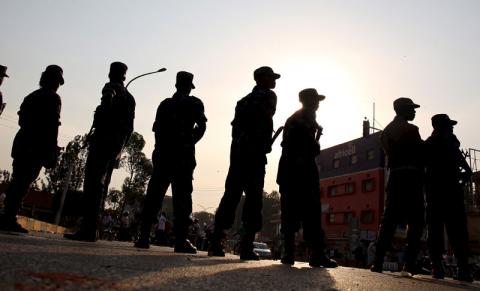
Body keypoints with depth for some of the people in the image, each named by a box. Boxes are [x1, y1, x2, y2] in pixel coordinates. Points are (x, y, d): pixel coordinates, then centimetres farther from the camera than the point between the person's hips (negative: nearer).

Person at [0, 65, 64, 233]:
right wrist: (52, 153, -11)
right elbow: (52, 126, -12)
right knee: (23, 183, -8)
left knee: (17, 181, 11)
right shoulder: (53, 98, -4)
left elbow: (22, 120, 17)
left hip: (21, 143, 7)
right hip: (38, 147, -7)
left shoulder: (31, 96, 18)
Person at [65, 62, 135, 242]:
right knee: (101, 185, 9)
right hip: (116, 147, 8)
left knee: (93, 183, -11)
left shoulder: (111, 88, 2)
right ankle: (90, 229, 10)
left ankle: (88, 229, -16)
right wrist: (119, 149, 17)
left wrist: (94, 132, -12)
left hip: (103, 141, -7)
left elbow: (106, 111, -18)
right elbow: (129, 127, 17)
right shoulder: (130, 98, 21)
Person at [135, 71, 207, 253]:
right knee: (182, 197, -4)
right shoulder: (194, 104, 3)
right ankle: (181, 240, -6)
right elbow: (201, 126, -7)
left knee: (154, 196, 6)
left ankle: (144, 237, 5)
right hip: (183, 156, -4)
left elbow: (156, 128, 9)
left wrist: (162, 147, 13)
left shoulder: (165, 104, 15)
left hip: (162, 155, 4)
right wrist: (190, 141, 5)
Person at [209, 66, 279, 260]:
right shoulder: (268, 96, 4)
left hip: (237, 151, 7)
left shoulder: (244, 100, 24)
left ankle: (216, 242, 3)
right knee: (253, 198, -6)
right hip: (255, 153, -7)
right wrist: (265, 147, -1)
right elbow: (265, 122, -9)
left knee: (231, 194, 6)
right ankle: (247, 246, -10)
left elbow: (236, 125, 18)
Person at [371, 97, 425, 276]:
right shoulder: (410, 129, -4)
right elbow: (420, 155, -1)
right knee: (416, 221, -1)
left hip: (395, 176, 6)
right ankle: (410, 264, -7)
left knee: (389, 219, 3)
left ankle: (378, 262, -4)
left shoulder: (387, 130, 18)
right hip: (410, 176, -6)